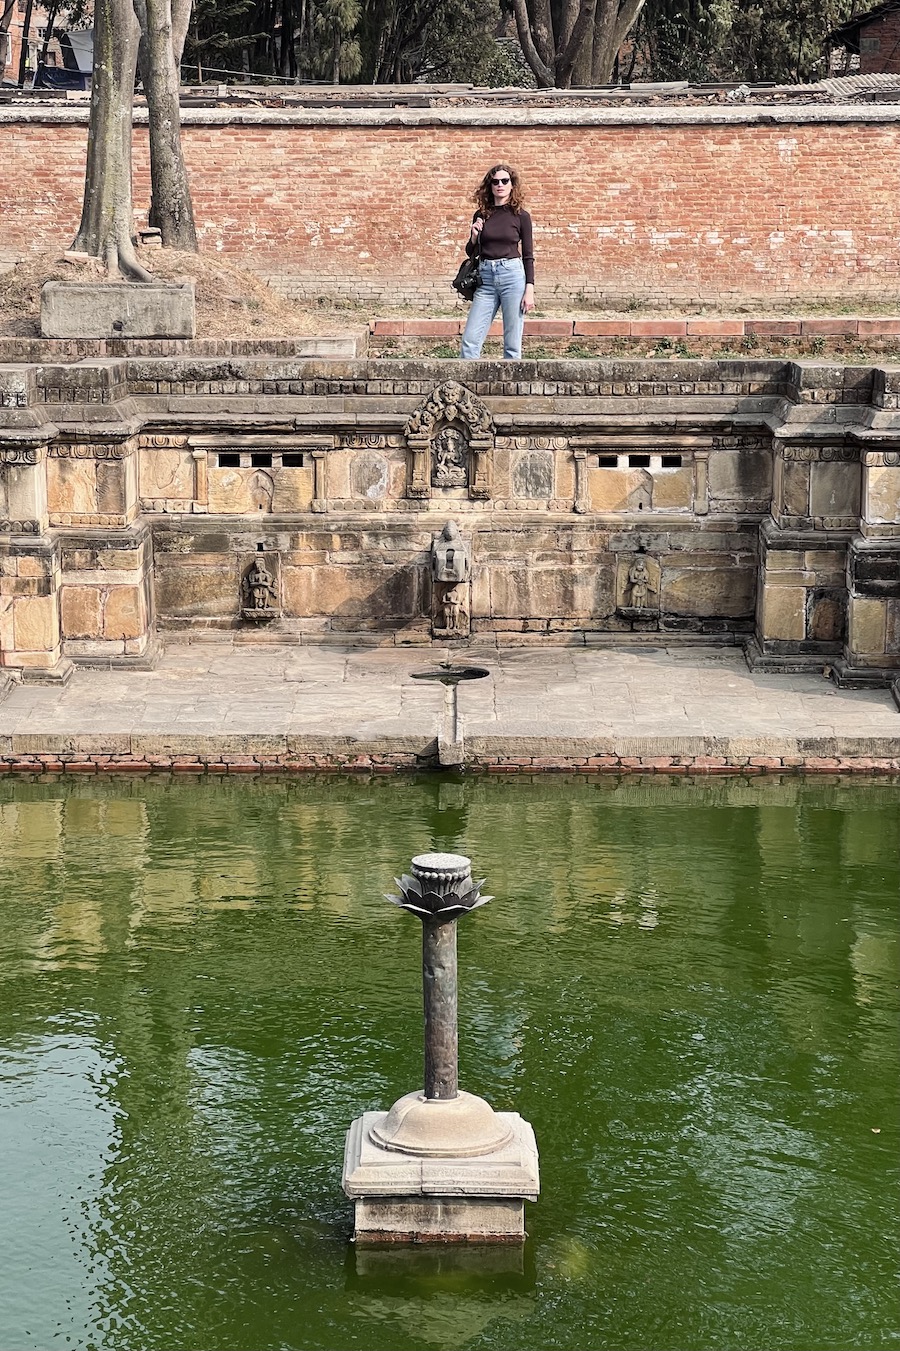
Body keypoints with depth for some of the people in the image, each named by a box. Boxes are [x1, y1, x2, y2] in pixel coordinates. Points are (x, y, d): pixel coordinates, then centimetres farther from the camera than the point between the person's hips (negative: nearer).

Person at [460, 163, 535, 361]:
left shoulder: (521, 216, 2)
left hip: (513, 276, -3)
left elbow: (528, 256, 2)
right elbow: (471, 253, 16)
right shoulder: (481, 216, 9)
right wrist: (474, 236, -5)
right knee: (470, 340, -4)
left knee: (512, 344, -1)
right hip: (485, 278, 3)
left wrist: (529, 290, -6)